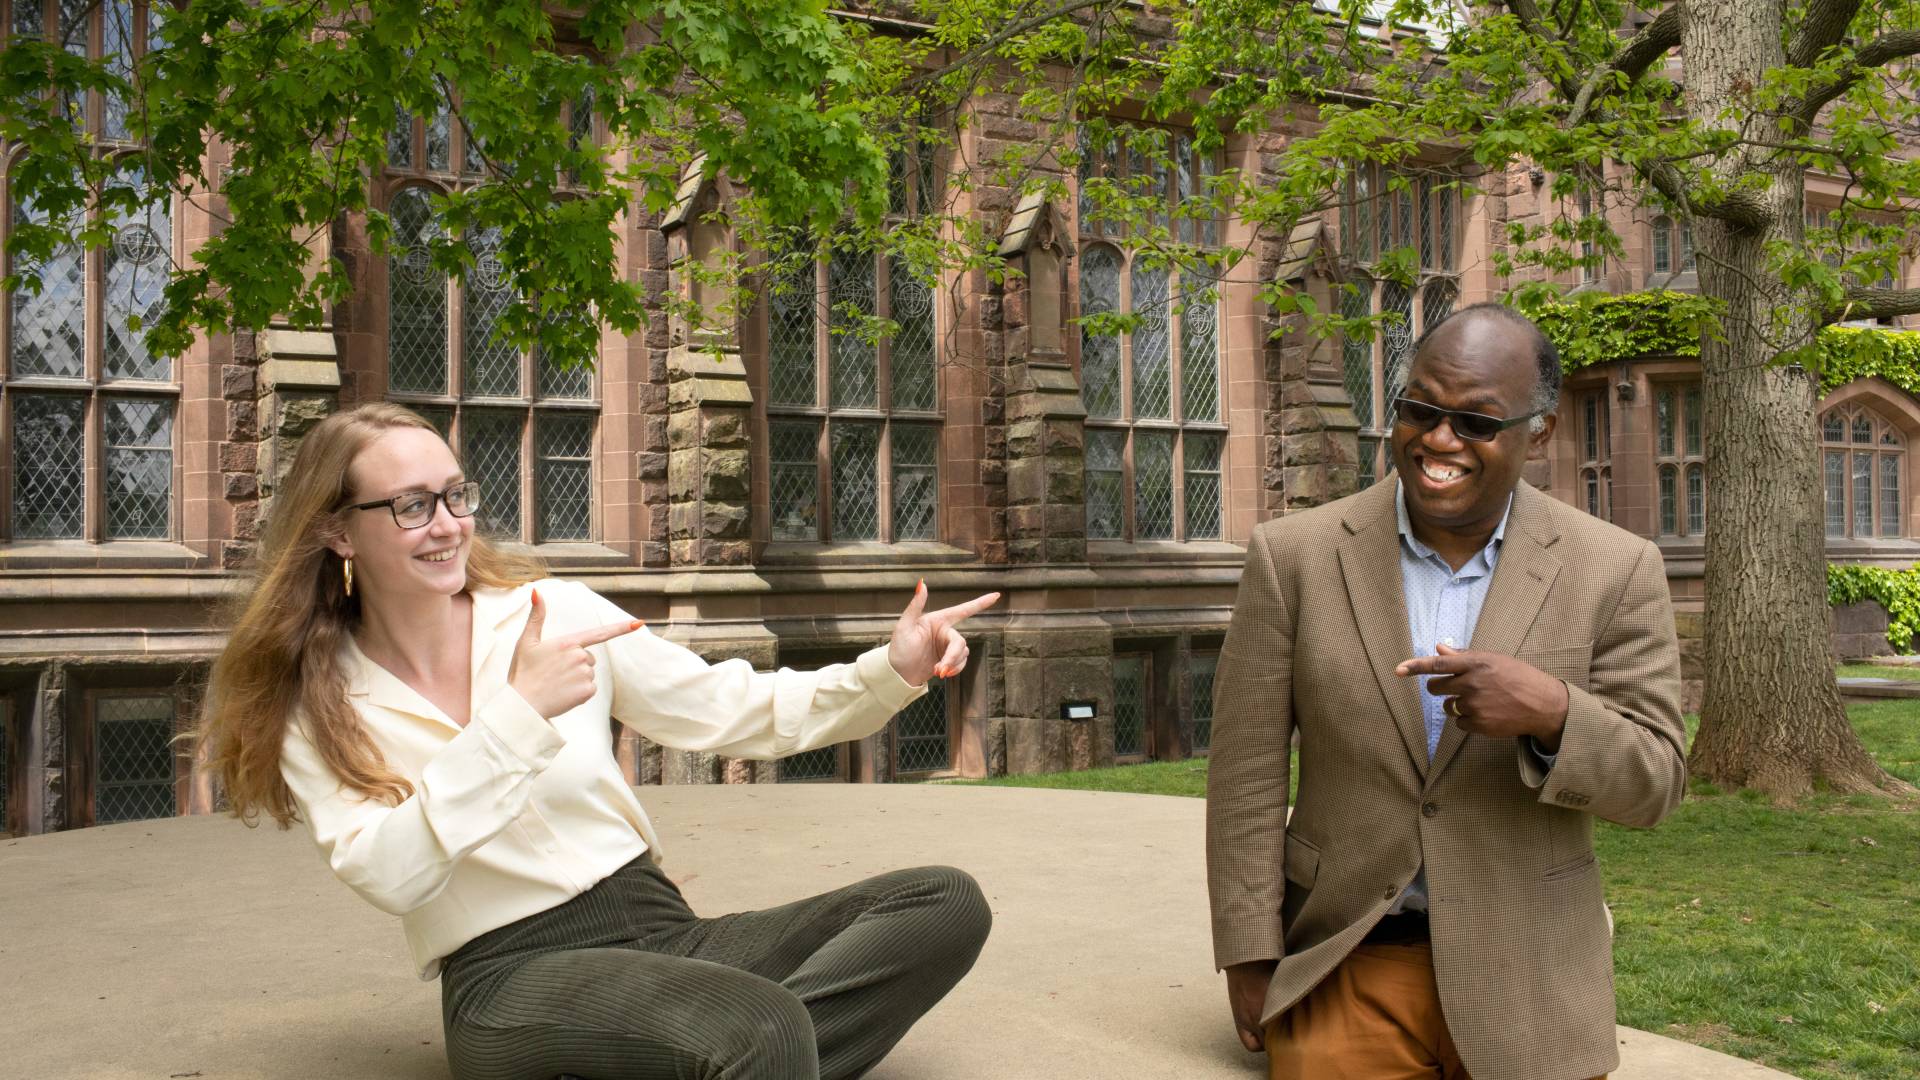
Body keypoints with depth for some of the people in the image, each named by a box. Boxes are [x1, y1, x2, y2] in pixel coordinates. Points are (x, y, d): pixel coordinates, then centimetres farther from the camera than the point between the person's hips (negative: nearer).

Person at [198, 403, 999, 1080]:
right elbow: (390, 877, -15)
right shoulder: (316, 706, 2)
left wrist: (889, 674, -7)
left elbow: (733, 712, 8)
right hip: (510, 978, -6)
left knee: (947, 903, -16)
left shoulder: (559, 611, 7)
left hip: (661, 925, 6)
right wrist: (519, 713, -22)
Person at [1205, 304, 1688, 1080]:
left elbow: (1653, 783, -5)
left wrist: (1553, 713, -25)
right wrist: (1250, 959, -5)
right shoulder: (1295, 556, -6)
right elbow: (1248, 775, -4)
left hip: (1528, 985, 1)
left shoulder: (1614, 571, -5)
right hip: (1342, 974, -1)